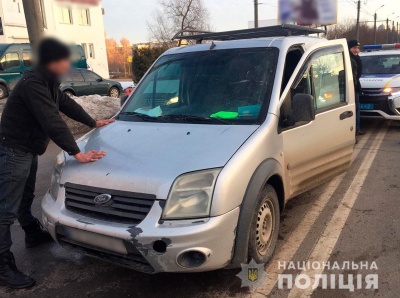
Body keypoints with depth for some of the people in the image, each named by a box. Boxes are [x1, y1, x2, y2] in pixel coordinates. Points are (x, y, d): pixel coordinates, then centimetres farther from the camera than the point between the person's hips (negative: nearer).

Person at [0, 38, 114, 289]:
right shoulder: (33, 84, -26)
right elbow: (53, 122, -33)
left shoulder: (48, 82, 6)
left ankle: (34, 234, 45)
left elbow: (67, 104, 18)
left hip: (28, 150, 10)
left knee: (25, 198, 26)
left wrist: (94, 123, 24)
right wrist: (77, 153, -35)